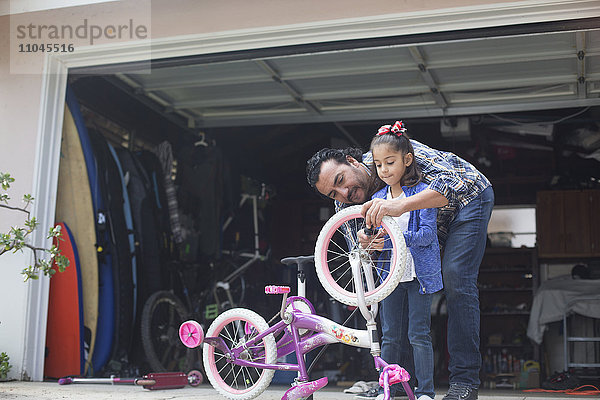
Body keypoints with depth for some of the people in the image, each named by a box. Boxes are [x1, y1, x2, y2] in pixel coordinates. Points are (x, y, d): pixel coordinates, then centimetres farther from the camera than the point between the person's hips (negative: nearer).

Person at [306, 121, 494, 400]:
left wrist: (401, 205, -64)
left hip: (468, 195, -6)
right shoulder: (345, 205, -16)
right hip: (429, 221, 6)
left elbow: (454, 180, -48)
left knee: (455, 278, -20)